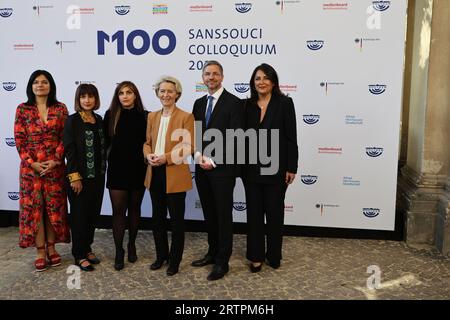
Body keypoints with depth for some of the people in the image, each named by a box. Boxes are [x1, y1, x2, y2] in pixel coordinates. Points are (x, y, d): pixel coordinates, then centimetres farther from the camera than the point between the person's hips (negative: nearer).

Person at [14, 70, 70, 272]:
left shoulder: (60, 109, 3)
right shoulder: (22, 109, 2)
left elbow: (65, 138, -1)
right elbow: (19, 140, -1)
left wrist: (56, 160, -11)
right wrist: (32, 163, -10)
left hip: (55, 166, 0)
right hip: (31, 167, 0)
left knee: (54, 207, 5)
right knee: (33, 207, 2)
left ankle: (51, 247, 19)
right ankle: (40, 251, 11)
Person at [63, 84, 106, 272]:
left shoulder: (99, 120, 9)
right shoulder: (72, 120, -8)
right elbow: (69, 149, -12)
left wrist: (103, 171, 7)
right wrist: (75, 177, -17)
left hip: (97, 176, 6)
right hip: (80, 176, -6)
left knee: (93, 214, 12)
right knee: (80, 215, 3)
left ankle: (87, 248, 28)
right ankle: (79, 255, 15)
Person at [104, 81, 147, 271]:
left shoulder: (144, 116, -1)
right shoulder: (111, 115, -1)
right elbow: (105, 141, 3)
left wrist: (148, 160, -5)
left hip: (138, 169, 1)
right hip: (117, 169, 0)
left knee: (134, 208, 13)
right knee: (118, 210, 0)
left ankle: (132, 245, 29)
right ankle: (119, 251, 10)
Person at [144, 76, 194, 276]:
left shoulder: (186, 117, -6)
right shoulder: (152, 116, 12)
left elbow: (189, 147, -12)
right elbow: (147, 142, 13)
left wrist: (166, 157, -21)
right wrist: (148, 155, -9)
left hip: (175, 175, -5)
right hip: (155, 174, 6)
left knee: (176, 219, 5)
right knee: (157, 218, 15)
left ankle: (175, 260, 20)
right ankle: (161, 255, 32)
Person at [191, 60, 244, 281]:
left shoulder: (234, 103, -7)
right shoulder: (199, 103, 13)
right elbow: (194, 134, 12)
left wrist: (213, 161, -15)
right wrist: (199, 156, -6)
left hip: (223, 168, -6)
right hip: (202, 168, 6)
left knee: (223, 215, 2)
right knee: (209, 214, 14)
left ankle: (222, 262, 12)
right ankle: (212, 253, 29)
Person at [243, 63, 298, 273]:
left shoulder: (284, 103, -5)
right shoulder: (248, 105, 5)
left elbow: (291, 138, -6)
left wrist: (291, 167, -9)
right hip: (252, 167, 3)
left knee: (275, 212, 9)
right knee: (254, 212, 8)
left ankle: (273, 255, 25)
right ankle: (256, 256, 21)